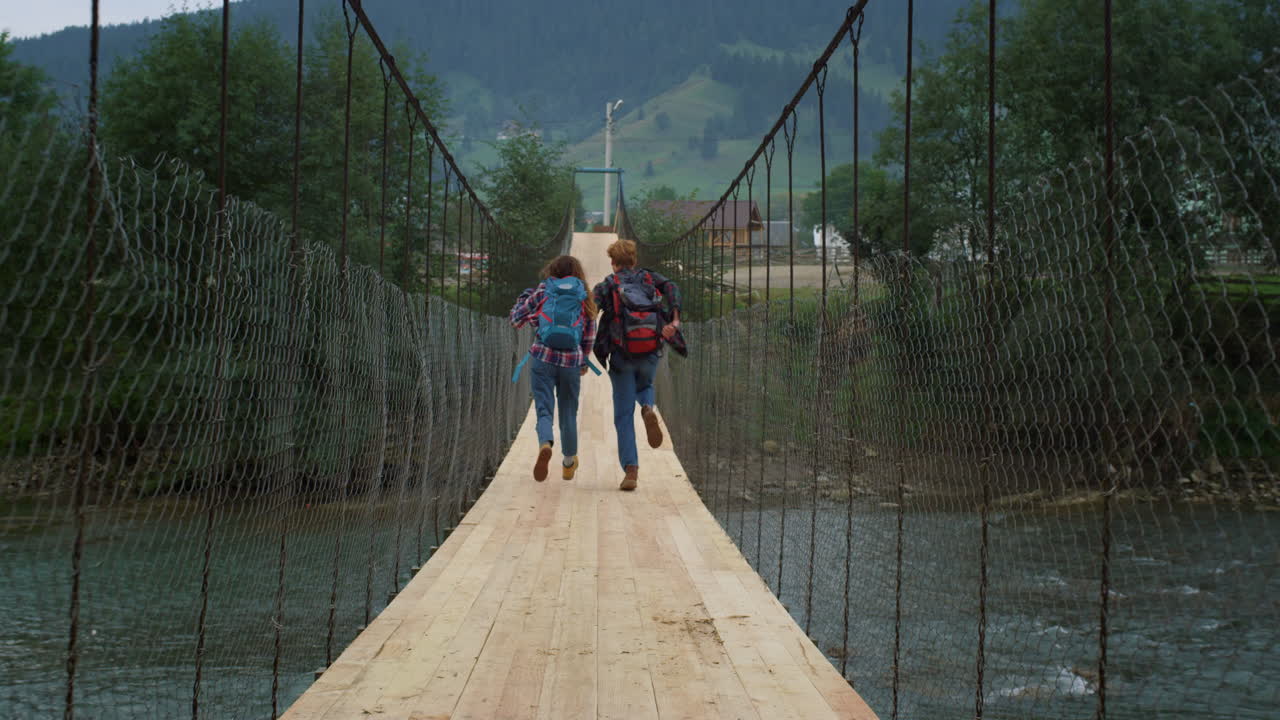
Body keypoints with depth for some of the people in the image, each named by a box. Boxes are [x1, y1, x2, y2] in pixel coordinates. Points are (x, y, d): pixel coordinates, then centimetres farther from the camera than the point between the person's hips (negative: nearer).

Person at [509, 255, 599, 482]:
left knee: (544, 410, -2)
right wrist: (584, 361, 26)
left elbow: (516, 320, 9)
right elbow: (589, 336, 10)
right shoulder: (585, 299, 8)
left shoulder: (543, 291, 4)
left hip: (543, 358, -1)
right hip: (572, 361, 1)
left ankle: (545, 444, -34)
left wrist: (525, 296, 26)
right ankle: (569, 464, 32)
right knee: (568, 414, 16)